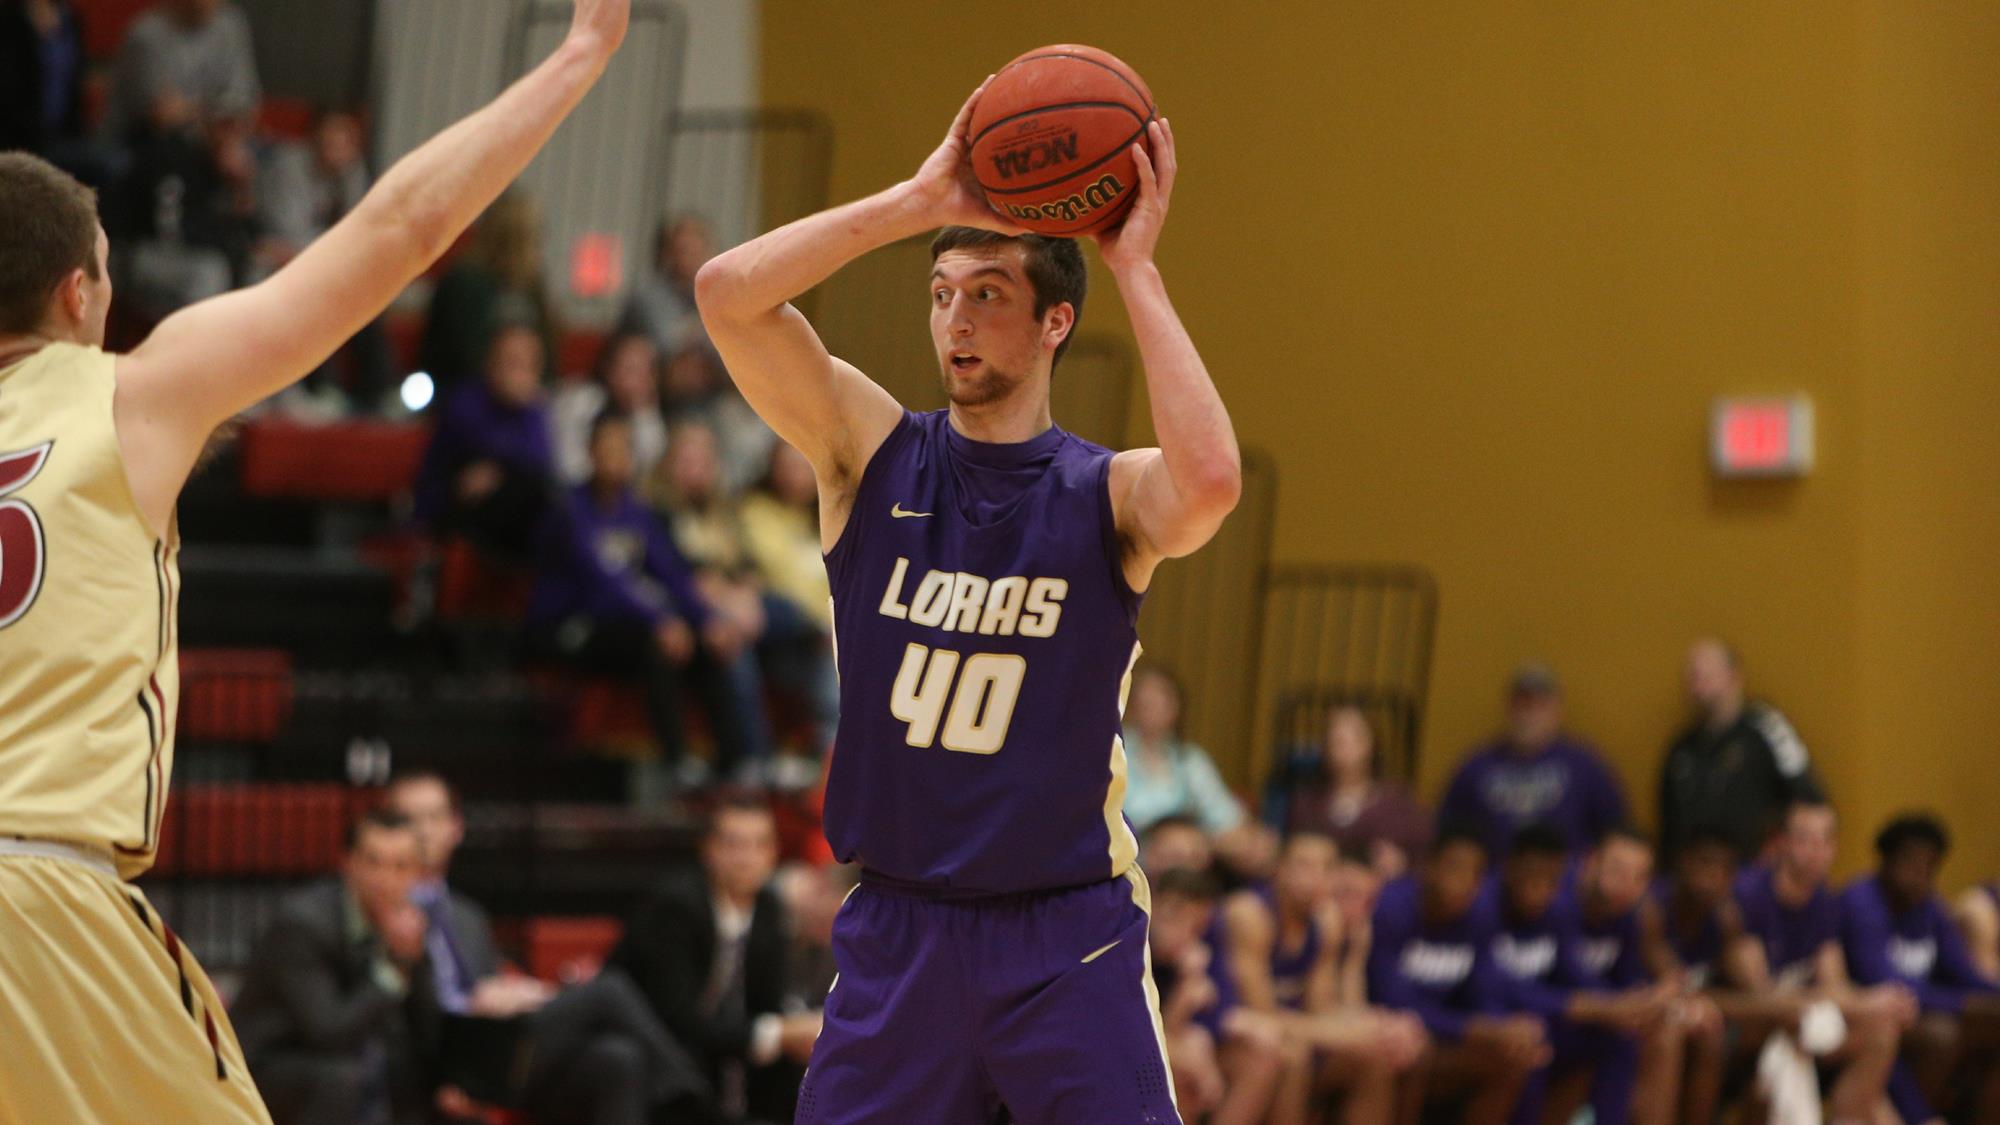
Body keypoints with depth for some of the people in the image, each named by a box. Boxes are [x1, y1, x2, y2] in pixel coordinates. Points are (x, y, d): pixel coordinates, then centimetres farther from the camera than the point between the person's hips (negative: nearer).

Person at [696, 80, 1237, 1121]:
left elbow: (1209, 481, -30)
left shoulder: (1106, 496, -5)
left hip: (1067, 936, -2)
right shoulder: (875, 454, 1)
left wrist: (1134, 268, -23)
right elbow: (726, 294, -12)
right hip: (896, 926, 2)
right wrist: (920, 202, -17)